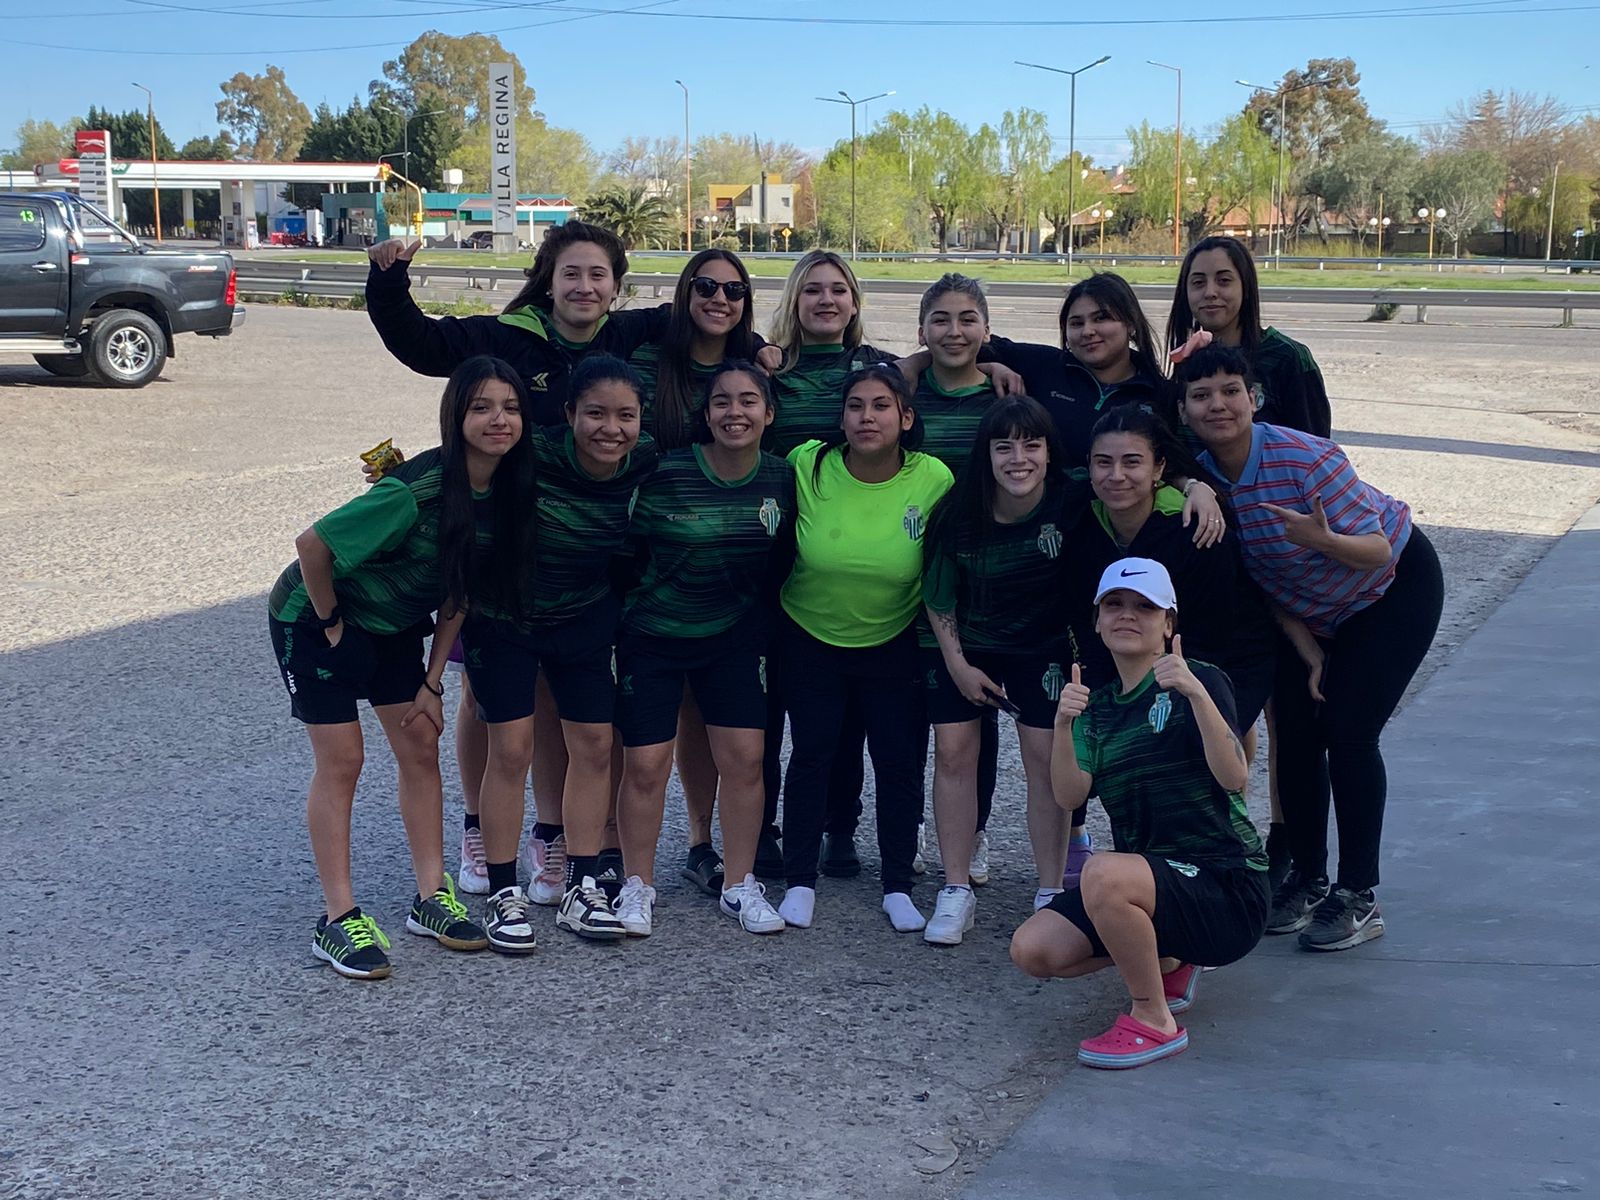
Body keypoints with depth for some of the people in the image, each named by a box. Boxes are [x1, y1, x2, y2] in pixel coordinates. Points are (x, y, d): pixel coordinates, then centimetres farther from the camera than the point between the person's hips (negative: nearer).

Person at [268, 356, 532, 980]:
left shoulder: (505, 494, -10)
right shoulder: (418, 490, -33)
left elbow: (460, 591, 0)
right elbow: (312, 543, -30)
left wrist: (432, 681, -1)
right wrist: (331, 621, -17)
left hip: (395, 626, 7)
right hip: (317, 619, -7)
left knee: (422, 749, 6)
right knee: (341, 762, -6)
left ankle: (432, 899, 17)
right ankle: (338, 921, 2)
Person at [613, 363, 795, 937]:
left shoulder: (782, 479, -5)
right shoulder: (664, 475, -17)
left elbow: (782, 564, 8)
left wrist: (761, 627, 7)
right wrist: (630, 609, -4)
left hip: (735, 638, 3)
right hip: (652, 636, -3)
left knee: (744, 758, 0)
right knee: (645, 764, -2)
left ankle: (741, 887, 16)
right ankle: (637, 887, 16)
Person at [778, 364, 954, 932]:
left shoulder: (933, 479, -16)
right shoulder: (808, 465, -17)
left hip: (893, 644, 1)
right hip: (810, 637, 0)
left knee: (900, 761, 4)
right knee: (812, 754, 3)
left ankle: (898, 886, 19)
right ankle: (800, 881, 17)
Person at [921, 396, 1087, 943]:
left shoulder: (1069, 503, -21)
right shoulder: (956, 514, -17)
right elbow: (938, 595, -5)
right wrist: (958, 665, -7)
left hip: (1042, 647, -1)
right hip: (963, 647, 1)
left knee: (1045, 757, -5)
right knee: (953, 753, -2)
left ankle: (1050, 893, 6)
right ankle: (955, 892, 7)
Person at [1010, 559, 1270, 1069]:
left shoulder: (1200, 681, -5)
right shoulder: (1099, 705, 12)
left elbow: (1233, 777, -21)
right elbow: (1070, 794, -5)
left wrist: (1195, 693, -33)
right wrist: (1064, 724, -22)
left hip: (1227, 886, -7)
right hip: (1145, 883, 7)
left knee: (1104, 873, -35)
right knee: (1032, 950, -10)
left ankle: (1155, 1022, -13)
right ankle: (1166, 961, 15)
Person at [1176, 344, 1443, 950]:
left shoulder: (1306, 458, -33)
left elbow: (1377, 550, -28)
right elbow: (1257, 576, -3)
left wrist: (1324, 540, -49)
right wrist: (1307, 650, -6)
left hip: (1396, 588, -6)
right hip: (1311, 613, 6)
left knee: (1348, 733, -12)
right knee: (1296, 733, 0)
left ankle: (1359, 896, -1)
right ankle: (1308, 880, 16)